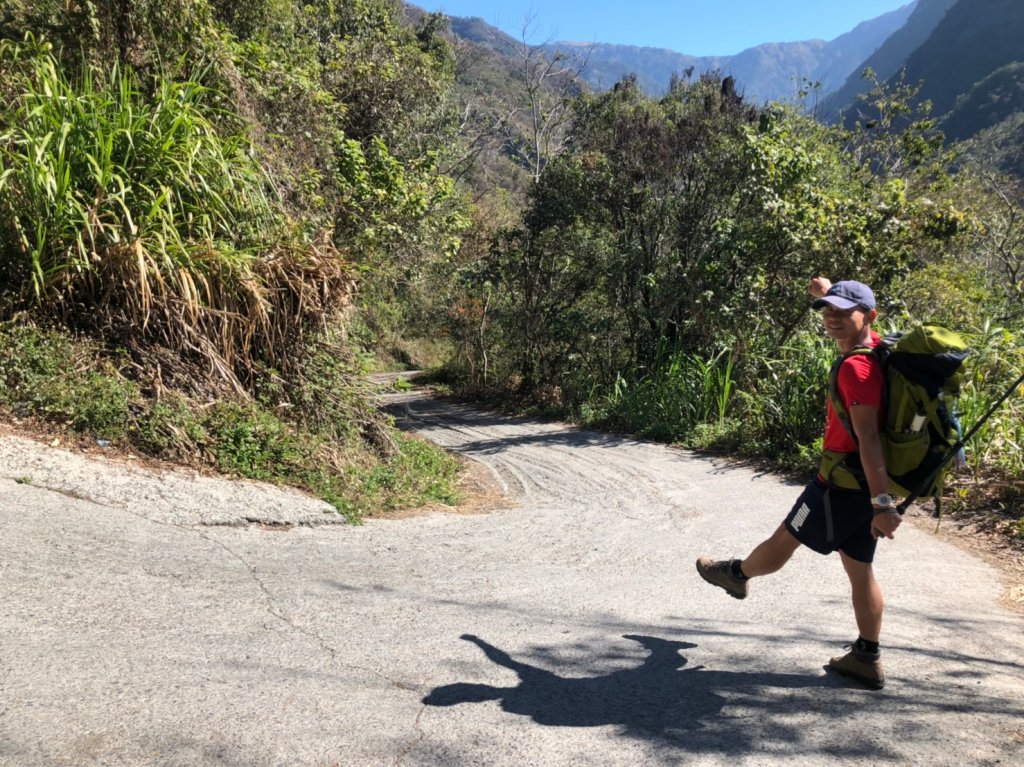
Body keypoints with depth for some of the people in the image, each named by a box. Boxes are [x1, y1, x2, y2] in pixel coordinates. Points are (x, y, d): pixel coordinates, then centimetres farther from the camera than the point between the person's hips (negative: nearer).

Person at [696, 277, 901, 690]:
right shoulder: (875, 346, 4)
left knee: (782, 543, 15)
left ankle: (737, 574, 39)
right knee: (859, 571, 16)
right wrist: (828, 292, 29)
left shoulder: (855, 367, -23)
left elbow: (868, 438, -28)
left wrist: (881, 503, -30)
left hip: (841, 485, -10)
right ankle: (867, 660, 23)